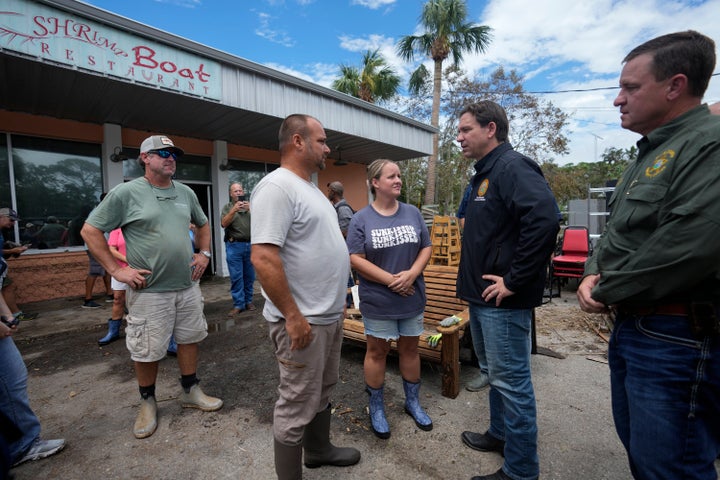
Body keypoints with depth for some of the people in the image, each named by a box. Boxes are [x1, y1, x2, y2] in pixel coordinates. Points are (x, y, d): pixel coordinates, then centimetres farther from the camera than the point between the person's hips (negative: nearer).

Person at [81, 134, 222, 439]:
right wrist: (116, 269, -10)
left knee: (190, 338, 14)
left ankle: (191, 392, 32)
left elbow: (202, 224, 22)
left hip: (188, 286, 5)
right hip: (149, 291, -4)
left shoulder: (185, 193, 8)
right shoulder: (126, 193, -7)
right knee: (147, 351, 8)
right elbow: (90, 230, -5)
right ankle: (147, 403, 31)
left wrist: (204, 253, 9)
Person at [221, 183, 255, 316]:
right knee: (236, 276, -3)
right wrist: (233, 210, -18)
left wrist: (250, 209, -16)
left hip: (250, 244, 2)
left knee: (249, 276, 5)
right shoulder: (228, 207, 10)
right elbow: (224, 224, -6)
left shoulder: (250, 205, 14)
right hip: (234, 245, -2)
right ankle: (238, 305, 3)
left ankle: (248, 301, 16)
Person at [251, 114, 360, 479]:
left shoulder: (310, 187, 13)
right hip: (303, 321, -10)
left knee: (322, 391, 25)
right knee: (297, 405, 8)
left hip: (329, 315, 10)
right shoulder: (277, 187, -19)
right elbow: (263, 257, -26)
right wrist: (294, 317, -23)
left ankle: (319, 449, 47)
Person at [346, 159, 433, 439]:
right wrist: (390, 280, -17)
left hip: (412, 297, 4)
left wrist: (411, 274, -13)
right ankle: (376, 408, 31)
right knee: (377, 352, 10)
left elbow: (426, 248, 4)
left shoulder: (412, 213, 4)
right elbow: (356, 259, -12)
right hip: (378, 301, -3)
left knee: (410, 348, 17)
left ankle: (413, 402, 38)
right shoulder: (361, 219, -7)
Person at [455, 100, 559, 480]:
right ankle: (500, 435, 42)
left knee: (510, 380, 3)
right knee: (496, 374, 22)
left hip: (502, 299, -10)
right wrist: (473, 284, 15)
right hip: (481, 295, 10)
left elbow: (544, 220, -29)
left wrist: (514, 281, -24)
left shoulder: (512, 166, -14)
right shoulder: (484, 173, 16)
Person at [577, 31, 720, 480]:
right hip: (631, 328, 9)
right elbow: (615, 231, 18)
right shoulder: (651, 153, 16)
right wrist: (594, 274, -1)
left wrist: (608, 292, -14)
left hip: (676, 340, -9)